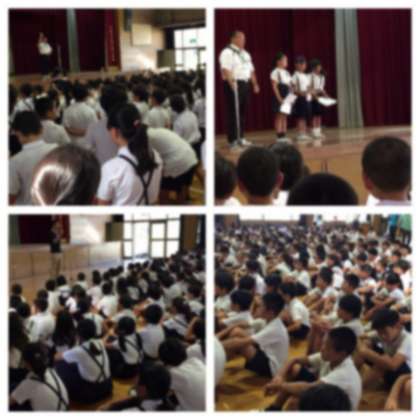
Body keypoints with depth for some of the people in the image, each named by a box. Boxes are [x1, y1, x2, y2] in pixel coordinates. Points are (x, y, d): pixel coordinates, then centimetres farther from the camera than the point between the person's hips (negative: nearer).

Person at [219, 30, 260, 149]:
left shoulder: (245, 53, 21)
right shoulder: (227, 52, -7)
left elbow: (251, 70, 24)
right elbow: (225, 69, -19)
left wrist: (255, 84, 17)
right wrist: (231, 82, -30)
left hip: (245, 84, 9)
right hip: (234, 84, -9)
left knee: (242, 112, 11)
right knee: (233, 113, -7)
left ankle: (240, 138, 19)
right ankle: (233, 140, -5)